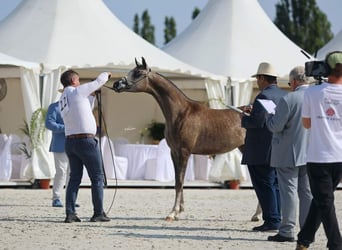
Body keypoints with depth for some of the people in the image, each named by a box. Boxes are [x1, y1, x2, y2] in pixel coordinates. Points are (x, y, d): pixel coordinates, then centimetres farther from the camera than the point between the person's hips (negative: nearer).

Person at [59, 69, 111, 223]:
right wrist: (106, 75, 20)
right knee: (97, 177, 3)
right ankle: (98, 213, 4)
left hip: (70, 141, 7)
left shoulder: (62, 100, 14)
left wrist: (92, 95, 24)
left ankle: (70, 213, 0)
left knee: (75, 178, 9)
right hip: (86, 140, -7)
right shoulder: (77, 92, -8)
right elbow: (99, 81, 1)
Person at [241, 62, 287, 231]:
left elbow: (257, 122, -24)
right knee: (276, 185, 14)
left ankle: (272, 221, -4)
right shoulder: (285, 96, 12)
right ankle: (278, 220, 16)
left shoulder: (263, 97, -16)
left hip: (262, 152, -9)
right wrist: (253, 112, 16)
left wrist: (244, 119, -4)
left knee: (265, 185, -4)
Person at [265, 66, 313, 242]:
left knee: (288, 191, -1)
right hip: (311, 154, 5)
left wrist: (269, 117, 4)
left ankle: (287, 231, 0)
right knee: (307, 192, 10)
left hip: (288, 154, -5)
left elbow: (275, 126, -16)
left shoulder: (288, 100, -16)